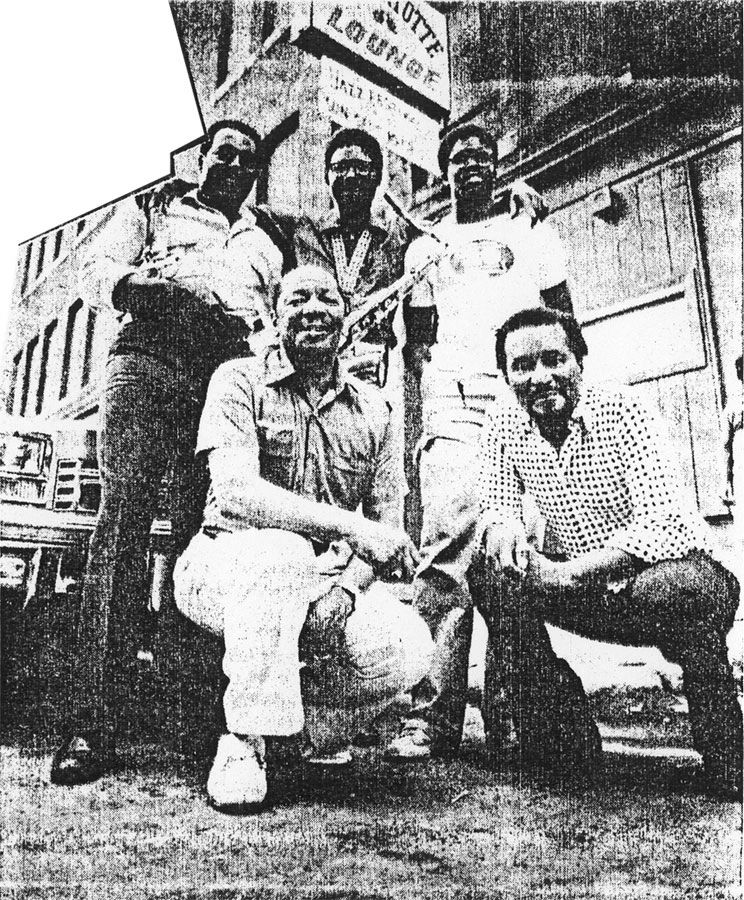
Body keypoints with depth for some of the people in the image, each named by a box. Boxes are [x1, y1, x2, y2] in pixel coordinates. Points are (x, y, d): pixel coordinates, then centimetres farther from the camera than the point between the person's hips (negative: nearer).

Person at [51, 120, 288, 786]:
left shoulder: (267, 244, 32)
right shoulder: (151, 210, 27)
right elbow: (96, 271, 14)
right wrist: (139, 282, -8)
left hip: (231, 377, 2)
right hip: (150, 361, -2)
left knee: (205, 529, -7)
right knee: (125, 513, -17)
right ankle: (94, 718, -18)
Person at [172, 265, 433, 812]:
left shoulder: (372, 407, 7)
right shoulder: (240, 381, -5)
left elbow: (386, 525, 3)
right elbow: (235, 493, -22)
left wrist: (349, 584, -18)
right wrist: (350, 527, -30)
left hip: (330, 580, 4)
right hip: (225, 567, -3)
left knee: (410, 647, -22)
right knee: (282, 553, -38)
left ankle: (316, 722, 10)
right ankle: (244, 741, -19)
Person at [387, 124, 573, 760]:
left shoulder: (532, 231, 25)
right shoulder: (426, 248, 26)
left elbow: (565, 318, 19)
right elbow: (419, 336, 19)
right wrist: (430, 384, -1)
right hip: (452, 406, 0)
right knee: (448, 547, -16)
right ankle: (436, 714, -15)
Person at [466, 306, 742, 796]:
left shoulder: (622, 411, -17)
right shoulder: (505, 425, -2)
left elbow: (664, 521, -27)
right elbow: (496, 503, -2)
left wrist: (569, 572, -38)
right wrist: (502, 526, -28)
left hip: (680, 576, -4)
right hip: (591, 592, 5)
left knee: (680, 588, -38)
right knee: (492, 570, -15)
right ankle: (566, 739, -4)